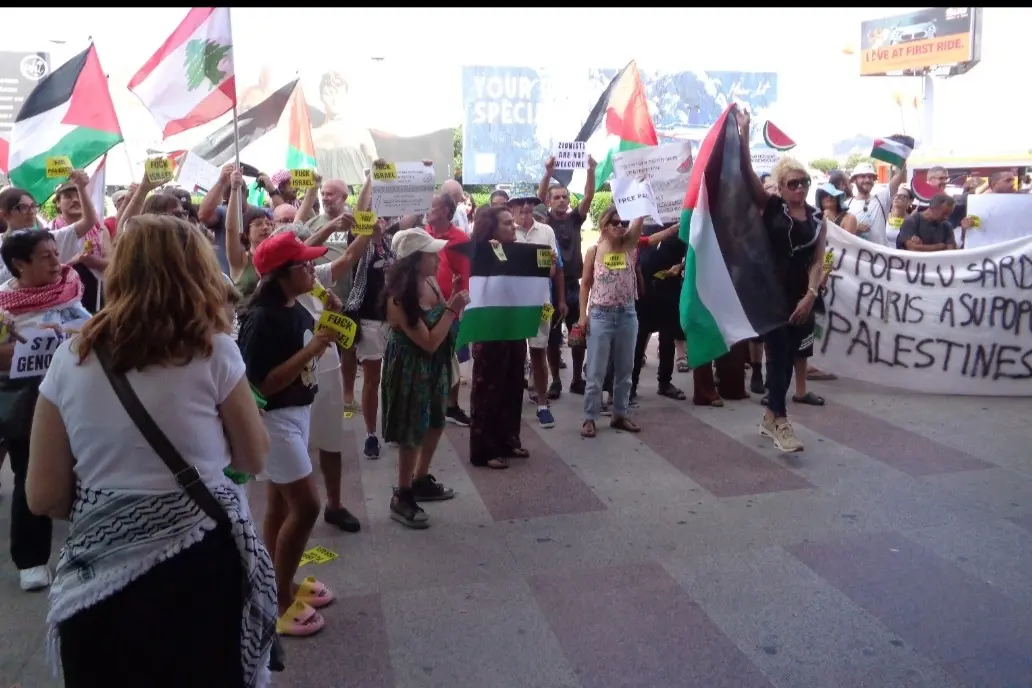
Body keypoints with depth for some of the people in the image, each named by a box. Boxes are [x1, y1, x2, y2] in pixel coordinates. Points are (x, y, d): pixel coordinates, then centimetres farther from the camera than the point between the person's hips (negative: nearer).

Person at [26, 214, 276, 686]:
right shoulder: (214, 351, -11)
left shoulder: (71, 358, -4)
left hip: (99, 578, 2)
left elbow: (44, 498, 1)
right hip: (202, 567, -2)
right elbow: (253, 459, 2)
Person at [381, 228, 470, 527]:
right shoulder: (400, 298, -27)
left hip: (434, 365, 8)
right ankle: (402, 498, 21)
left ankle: (421, 481, 41)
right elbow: (429, 342, -26)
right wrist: (453, 308, -25)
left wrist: (455, 301, -9)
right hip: (411, 368, -8)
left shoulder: (430, 282, -5)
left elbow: (444, 323, 7)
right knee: (413, 434, 3)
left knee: (435, 424, 21)